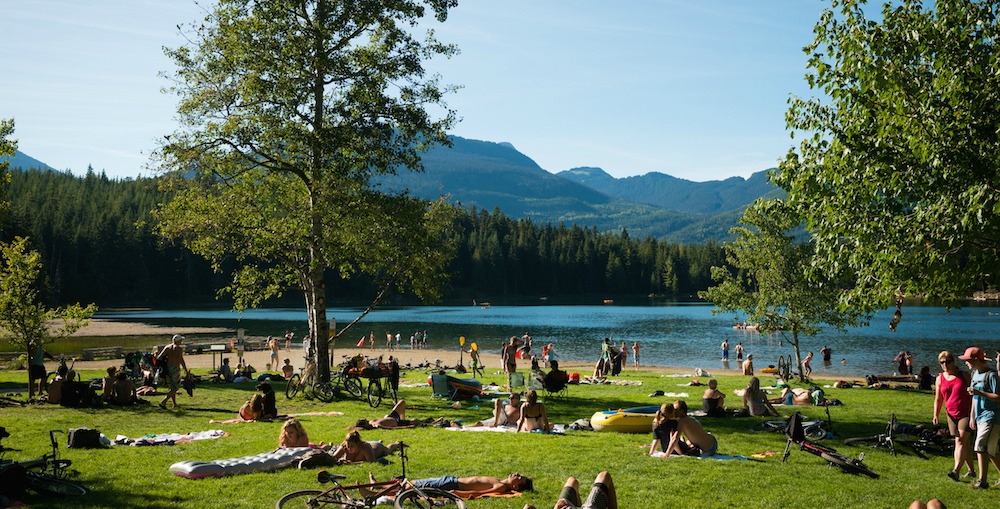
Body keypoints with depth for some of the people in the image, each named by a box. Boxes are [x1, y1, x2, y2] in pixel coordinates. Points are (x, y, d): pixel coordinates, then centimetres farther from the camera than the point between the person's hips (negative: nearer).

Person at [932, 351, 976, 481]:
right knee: (964, 443, 9)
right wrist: (936, 415, 2)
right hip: (952, 414, 4)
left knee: (961, 441, -17)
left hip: (966, 413, -4)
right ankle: (971, 470, 21)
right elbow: (938, 399, 13)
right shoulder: (940, 379, 7)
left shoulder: (964, 375, -2)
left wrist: (973, 413, -8)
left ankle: (956, 471, -27)